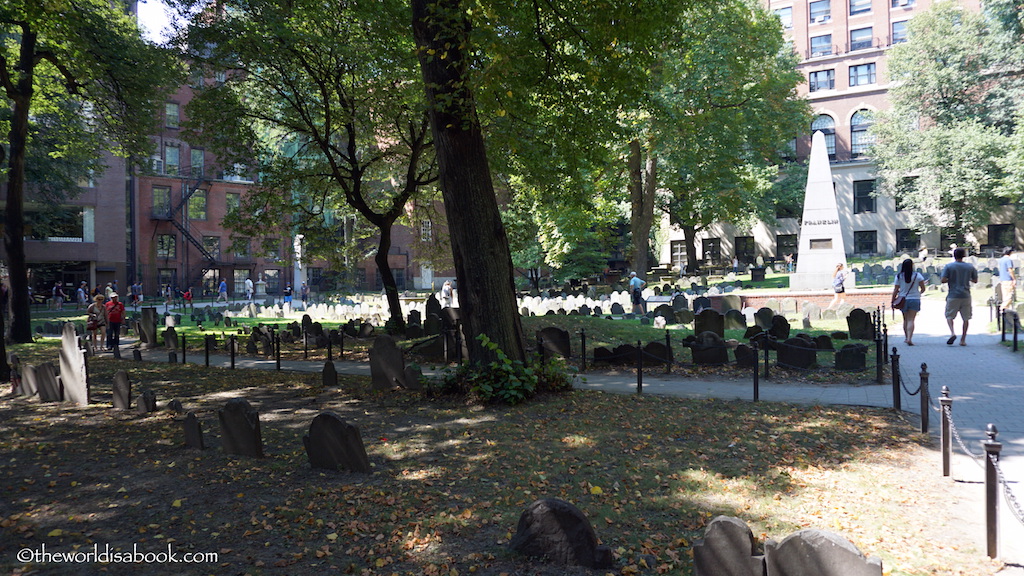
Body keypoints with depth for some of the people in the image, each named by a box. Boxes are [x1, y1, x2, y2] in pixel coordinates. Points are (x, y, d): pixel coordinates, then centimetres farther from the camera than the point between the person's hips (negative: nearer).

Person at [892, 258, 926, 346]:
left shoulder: (899, 276, -3)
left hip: (903, 300, 2)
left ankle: (906, 338, 26)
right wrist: (919, 293, 20)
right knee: (911, 320, -4)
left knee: (905, 319, 16)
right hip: (915, 299, -1)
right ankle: (909, 338, -16)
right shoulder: (918, 275, -5)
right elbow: (923, 288, -2)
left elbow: (895, 290, -3)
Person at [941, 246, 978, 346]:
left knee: (949, 316, 8)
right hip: (966, 296, 2)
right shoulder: (970, 266, 3)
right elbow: (975, 281, 11)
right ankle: (963, 340, 9)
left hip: (953, 296, -2)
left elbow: (943, 280, -11)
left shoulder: (949, 266, -6)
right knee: (966, 318, 8)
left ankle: (952, 333, -16)